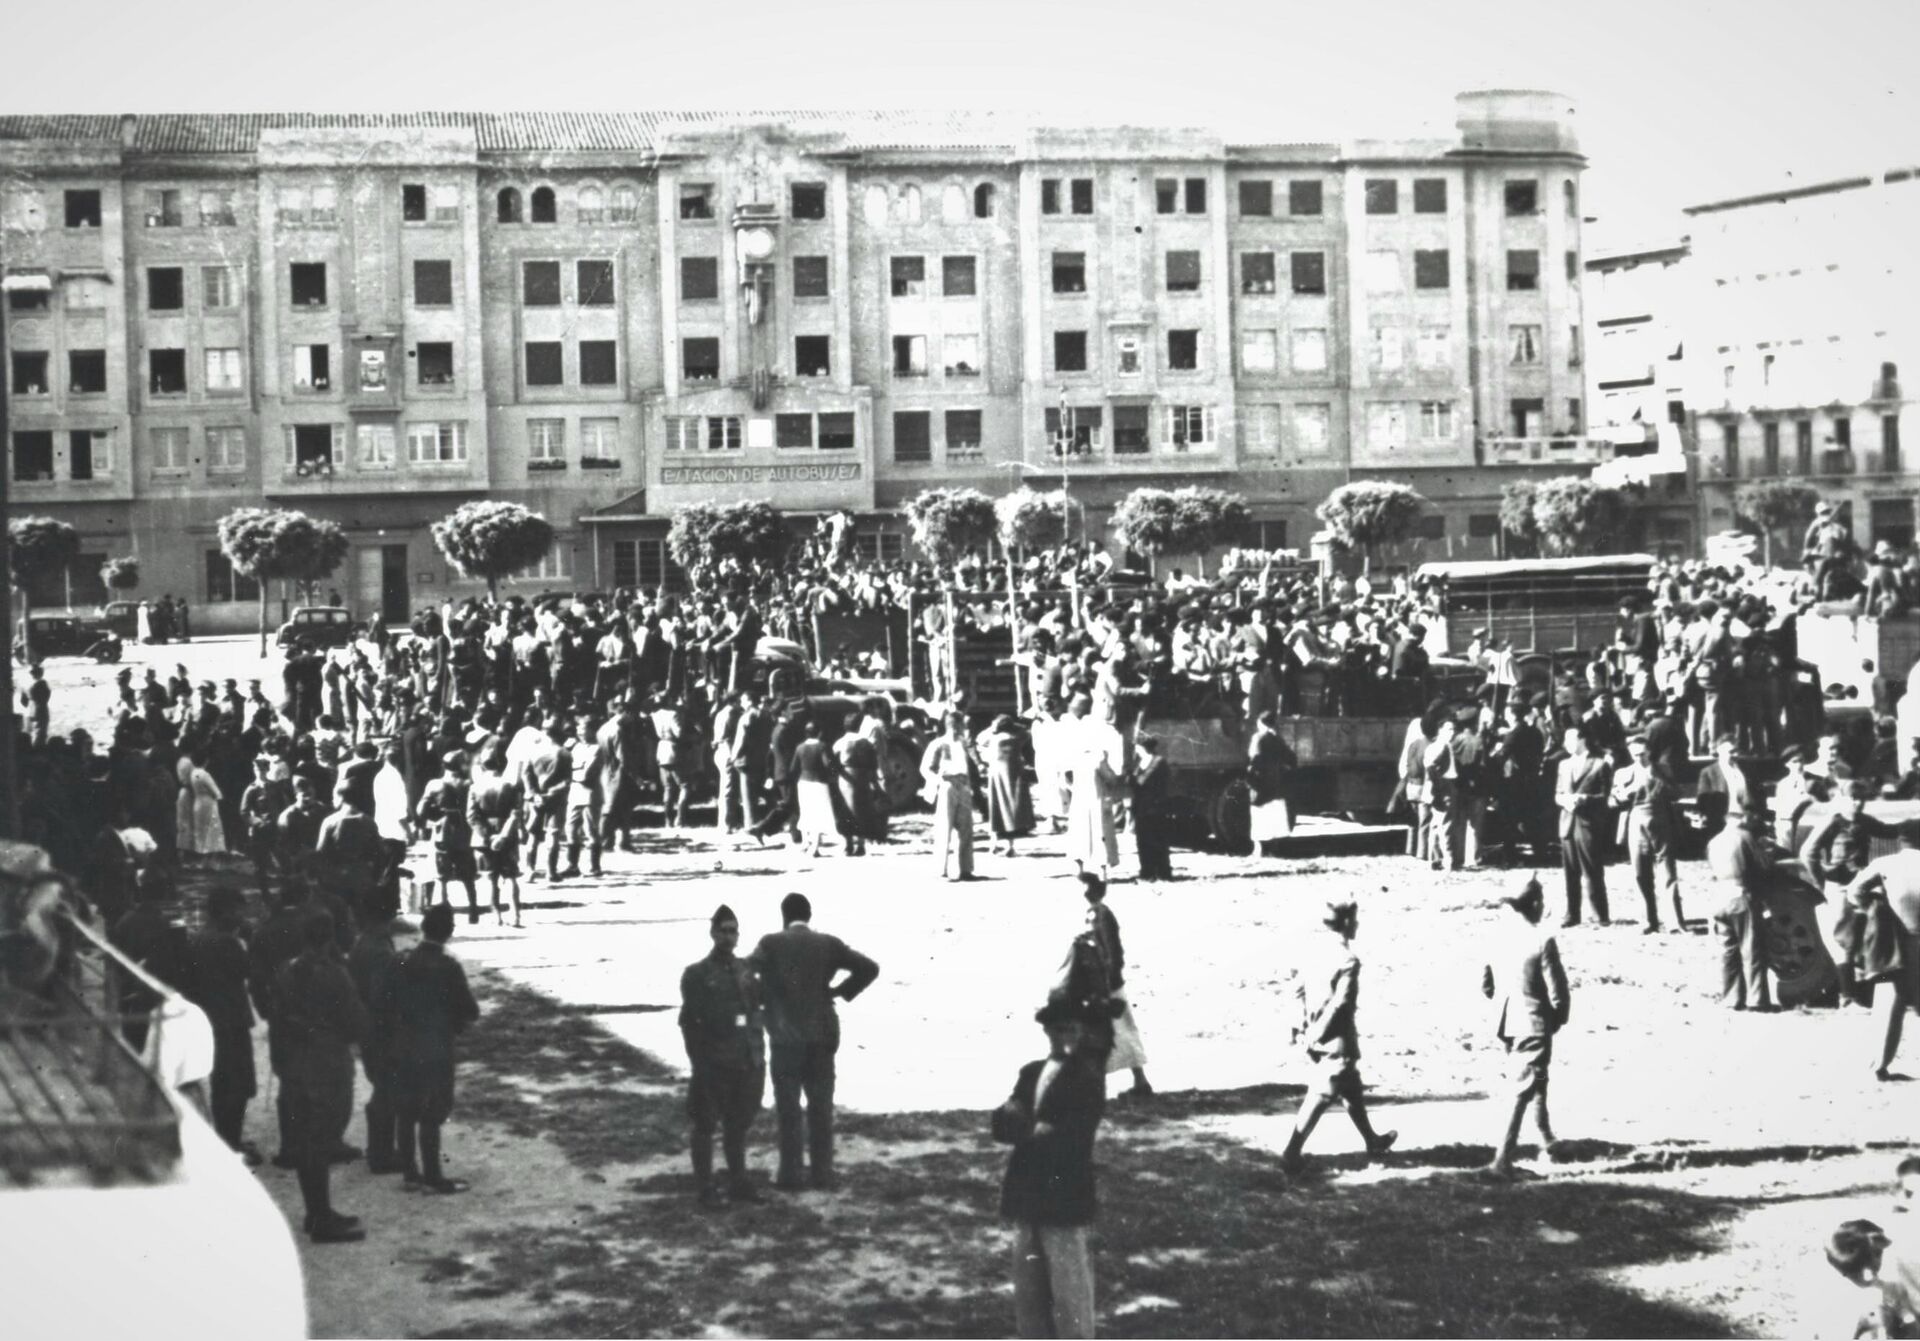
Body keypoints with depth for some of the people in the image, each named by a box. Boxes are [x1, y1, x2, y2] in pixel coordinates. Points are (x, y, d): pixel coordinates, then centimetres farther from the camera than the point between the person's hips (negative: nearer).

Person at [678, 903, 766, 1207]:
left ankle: (738, 1181, 22)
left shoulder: (748, 970, 11)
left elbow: (760, 1008, 16)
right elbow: (689, 1021, -5)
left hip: (748, 1061, 4)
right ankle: (706, 1187, 7)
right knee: (706, 1125, 1)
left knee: (739, 1124, 12)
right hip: (713, 1064, -4)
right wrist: (698, 1062, -10)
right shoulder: (696, 974, -2)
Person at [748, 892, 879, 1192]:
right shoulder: (829, 944, 2)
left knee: (788, 1108, 4)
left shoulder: (771, 943, -5)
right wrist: (839, 991, 4)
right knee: (821, 1106, 11)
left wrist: (765, 998, -2)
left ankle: (789, 1174, 7)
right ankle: (821, 1171, 15)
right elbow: (869, 968, -4)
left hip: (786, 1036, -2)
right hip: (822, 1035, 2)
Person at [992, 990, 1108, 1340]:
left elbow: (1070, 1139, -18)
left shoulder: (1087, 1079, -7)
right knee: (1027, 1292, 13)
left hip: (1064, 1203, -7)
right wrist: (1035, 1130, -16)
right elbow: (1002, 1124, 2)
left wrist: (1028, 1132, -12)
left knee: (1070, 1297, -3)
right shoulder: (1030, 1073, 13)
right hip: (1026, 1199, 7)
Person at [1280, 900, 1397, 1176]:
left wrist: (1309, 1021, 14)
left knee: (1351, 1090, 23)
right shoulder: (1348, 960, -18)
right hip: (1337, 1040, -9)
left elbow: (1298, 986, 10)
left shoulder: (1322, 953, 5)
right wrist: (1319, 1034, -17)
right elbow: (1340, 1003, -24)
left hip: (1319, 1037, 9)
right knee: (1321, 1098, -5)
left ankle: (1372, 1141, 38)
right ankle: (1291, 1153, -8)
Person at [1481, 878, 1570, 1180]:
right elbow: (1558, 990, -16)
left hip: (1506, 1023, 7)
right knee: (1523, 1092, -3)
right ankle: (1503, 1159, -10)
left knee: (1536, 1084, 25)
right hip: (1534, 1025, -7)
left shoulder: (1500, 938, 0)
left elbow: (1486, 980, 9)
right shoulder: (1542, 942, -18)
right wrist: (1559, 1019, 2)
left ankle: (1547, 1144, 41)